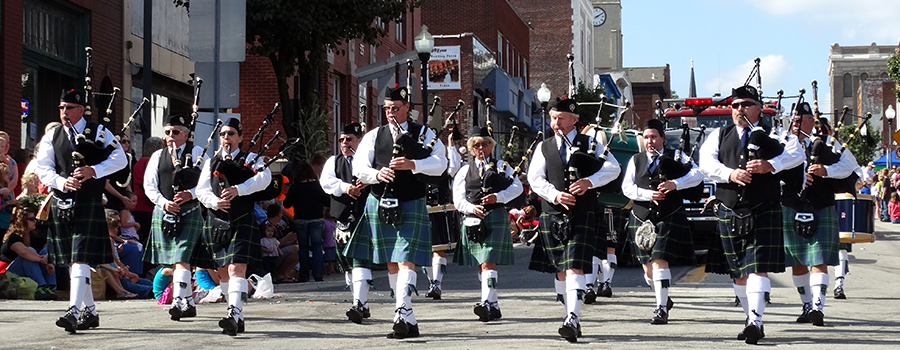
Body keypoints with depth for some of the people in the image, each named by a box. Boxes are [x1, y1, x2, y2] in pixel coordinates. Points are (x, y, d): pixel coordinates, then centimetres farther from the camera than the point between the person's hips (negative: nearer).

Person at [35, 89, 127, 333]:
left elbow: (120, 159, -5)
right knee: (71, 261, 10)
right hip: (61, 204, 5)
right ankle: (90, 311, 21)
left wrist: (93, 171, -19)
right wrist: (62, 182, -15)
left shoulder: (99, 132, 4)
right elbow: (43, 169, 3)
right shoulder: (51, 137, 12)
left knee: (80, 258, -14)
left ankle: (74, 311, -20)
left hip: (89, 204, -4)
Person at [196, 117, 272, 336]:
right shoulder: (211, 162, 16)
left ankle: (234, 313, -27)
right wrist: (215, 202, -16)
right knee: (223, 272, 8)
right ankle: (238, 319, 17)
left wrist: (238, 189, -27)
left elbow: (264, 178, -15)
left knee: (237, 268, -17)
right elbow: (201, 189, 6)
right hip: (217, 222, 5)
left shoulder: (251, 159, 5)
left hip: (242, 222, -5)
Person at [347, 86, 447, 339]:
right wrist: (377, 174, -19)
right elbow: (358, 168, 2)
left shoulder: (424, 134, 6)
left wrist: (412, 164, -22)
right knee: (391, 263, 8)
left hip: (411, 205, -4)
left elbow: (440, 163, -7)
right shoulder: (374, 136, 11)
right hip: (380, 203, 4)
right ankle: (410, 321, 17)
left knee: (406, 261, -15)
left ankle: (402, 315, -22)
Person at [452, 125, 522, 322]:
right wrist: (472, 208, -14)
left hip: (496, 217, -3)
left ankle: (487, 303, -27)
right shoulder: (465, 171, 17)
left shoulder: (501, 166, 14)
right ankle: (494, 307, 15)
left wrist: (497, 197, -15)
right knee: (481, 265, 6)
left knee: (488, 263, -17)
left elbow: (517, 187, 0)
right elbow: (458, 199, 7)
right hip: (473, 221, 3)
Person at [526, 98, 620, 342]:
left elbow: (613, 168, -3)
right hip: (552, 215, 3)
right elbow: (534, 178, 2)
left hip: (582, 216, -3)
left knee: (575, 268, -15)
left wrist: (590, 181, -19)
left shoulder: (590, 144, 6)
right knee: (560, 271, 8)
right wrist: (555, 195, -15)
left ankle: (572, 320, -22)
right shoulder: (544, 147, 12)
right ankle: (572, 317, 21)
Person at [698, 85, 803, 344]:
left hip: (763, 213, -3)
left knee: (758, 268, -13)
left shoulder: (773, 134, 9)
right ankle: (751, 318, 22)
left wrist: (771, 165, -24)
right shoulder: (719, 135, 15)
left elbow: (796, 153, -8)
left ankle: (755, 321, -19)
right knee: (738, 272, 9)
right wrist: (730, 174, -19)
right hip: (729, 213, 3)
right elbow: (706, 162, -1)